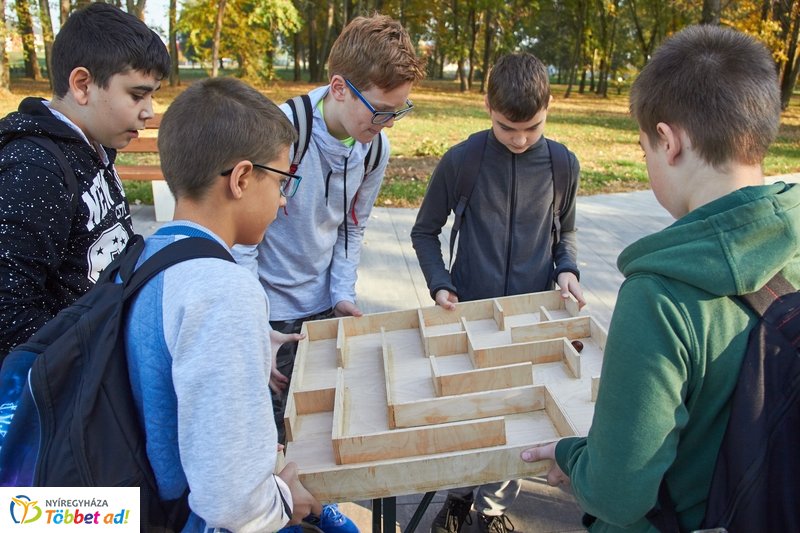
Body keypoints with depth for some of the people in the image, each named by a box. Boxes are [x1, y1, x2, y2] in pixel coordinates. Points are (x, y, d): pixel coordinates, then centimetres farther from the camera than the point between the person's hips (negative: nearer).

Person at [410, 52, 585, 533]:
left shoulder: (563, 164, -2)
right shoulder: (460, 162, -9)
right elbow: (425, 231, 2)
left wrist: (567, 268, -6)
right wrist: (440, 284, -11)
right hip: (469, 311, -1)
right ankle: (459, 494, 38)